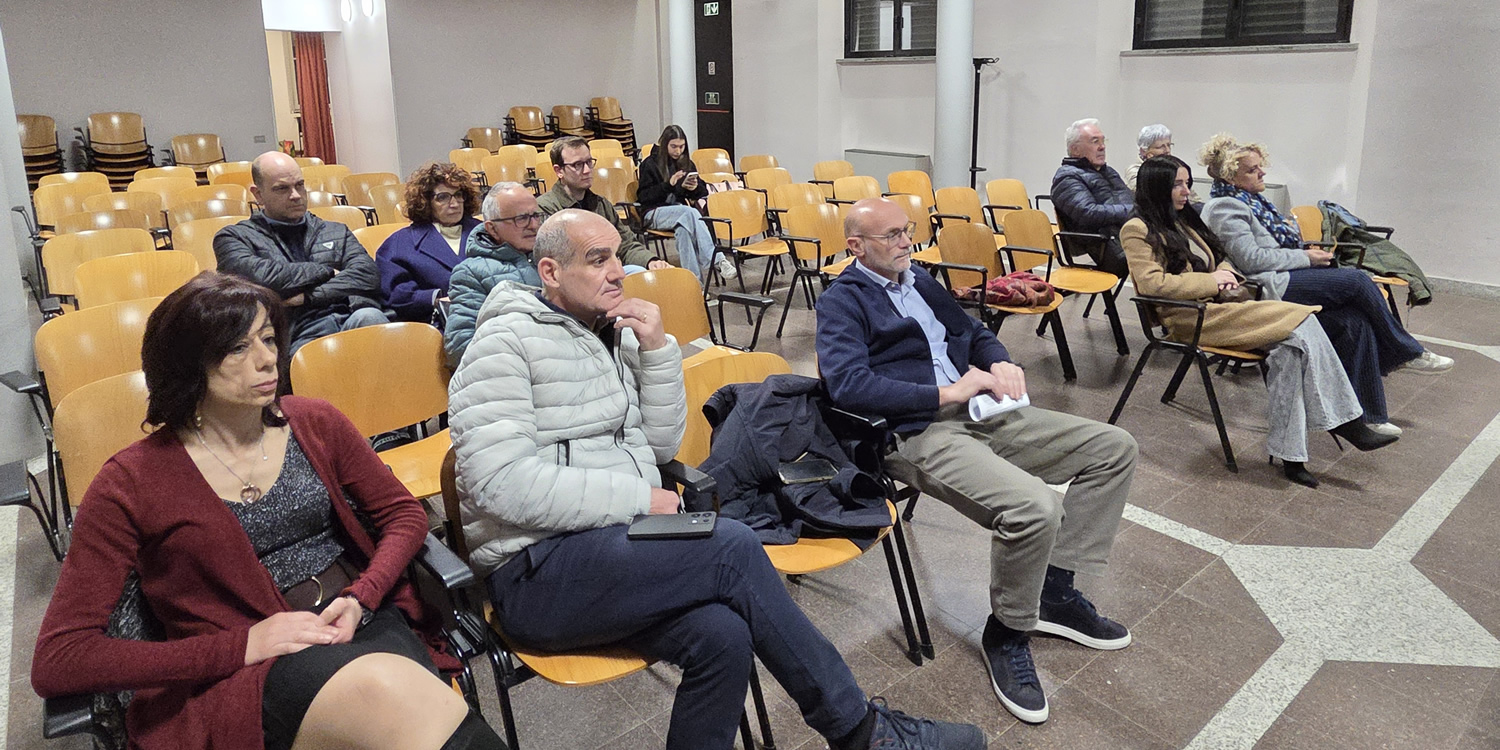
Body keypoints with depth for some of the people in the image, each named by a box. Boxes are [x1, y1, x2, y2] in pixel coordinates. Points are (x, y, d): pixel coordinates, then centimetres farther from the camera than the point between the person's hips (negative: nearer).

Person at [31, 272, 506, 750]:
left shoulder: (315, 424, 9)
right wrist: (241, 645, -14)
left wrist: (361, 598, -5)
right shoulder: (130, 486, 0)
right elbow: (55, 661, -4)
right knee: (386, 686, -37)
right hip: (249, 675, -3)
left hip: (364, 620, 3)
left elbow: (404, 514, 15)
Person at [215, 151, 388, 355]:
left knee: (369, 317, -36)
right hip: (302, 335, -3)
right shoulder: (235, 237, 19)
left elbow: (368, 274, 9)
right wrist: (326, 272, 7)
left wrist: (310, 296, -3)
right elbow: (260, 277, -3)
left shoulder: (336, 232, 28)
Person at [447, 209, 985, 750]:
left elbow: (662, 447, 11)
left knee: (722, 635, -25)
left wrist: (657, 351, -2)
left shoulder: (615, 333, 14)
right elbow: (502, 483, -18)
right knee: (733, 546, -24)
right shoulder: (506, 343, -7)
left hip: (616, 544, 6)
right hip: (538, 573, -6)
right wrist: (638, 498, -16)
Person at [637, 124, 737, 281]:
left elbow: (703, 191, 19)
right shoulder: (650, 164, 4)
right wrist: (668, 184, -15)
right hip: (655, 213, -3)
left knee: (683, 228, -37)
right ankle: (717, 260, -45)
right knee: (690, 212, -36)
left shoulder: (687, 163, 18)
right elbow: (643, 196, -4)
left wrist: (695, 188, -5)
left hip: (681, 210, 3)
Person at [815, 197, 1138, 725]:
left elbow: (975, 333, 29)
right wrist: (947, 393, -17)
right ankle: (1007, 631, -3)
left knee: (1114, 447, 1)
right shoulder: (841, 302, -3)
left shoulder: (919, 280, 21)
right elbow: (849, 385, -19)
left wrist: (1000, 364, 5)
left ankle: (1055, 589, 9)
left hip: (980, 413, 9)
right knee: (1035, 506, -32)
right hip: (918, 435, -8)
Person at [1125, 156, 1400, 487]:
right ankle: (1345, 421, -12)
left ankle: (1289, 454, -18)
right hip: (1188, 319, -8)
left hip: (1215, 304, 8)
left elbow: (1220, 257, 30)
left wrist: (1225, 272, 5)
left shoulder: (1184, 219, 22)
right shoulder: (1138, 230, -4)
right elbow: (1152, 283, -16)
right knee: (1301, 319, -19)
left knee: (1288, 348, -20)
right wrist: (1212, 281, -11)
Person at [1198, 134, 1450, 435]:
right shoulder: (1224, 208, -9)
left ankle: (1366, 414, -6)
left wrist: (1306, 249, 11)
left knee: (1356, 321, -11)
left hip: (1281, 277, 10)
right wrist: (1304, 257, -10)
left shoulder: (1250, 199, 21)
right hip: (1268, 288, -10)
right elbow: (1250, 259, -18)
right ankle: (1407, 353, 3)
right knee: (1357, 280, -16)